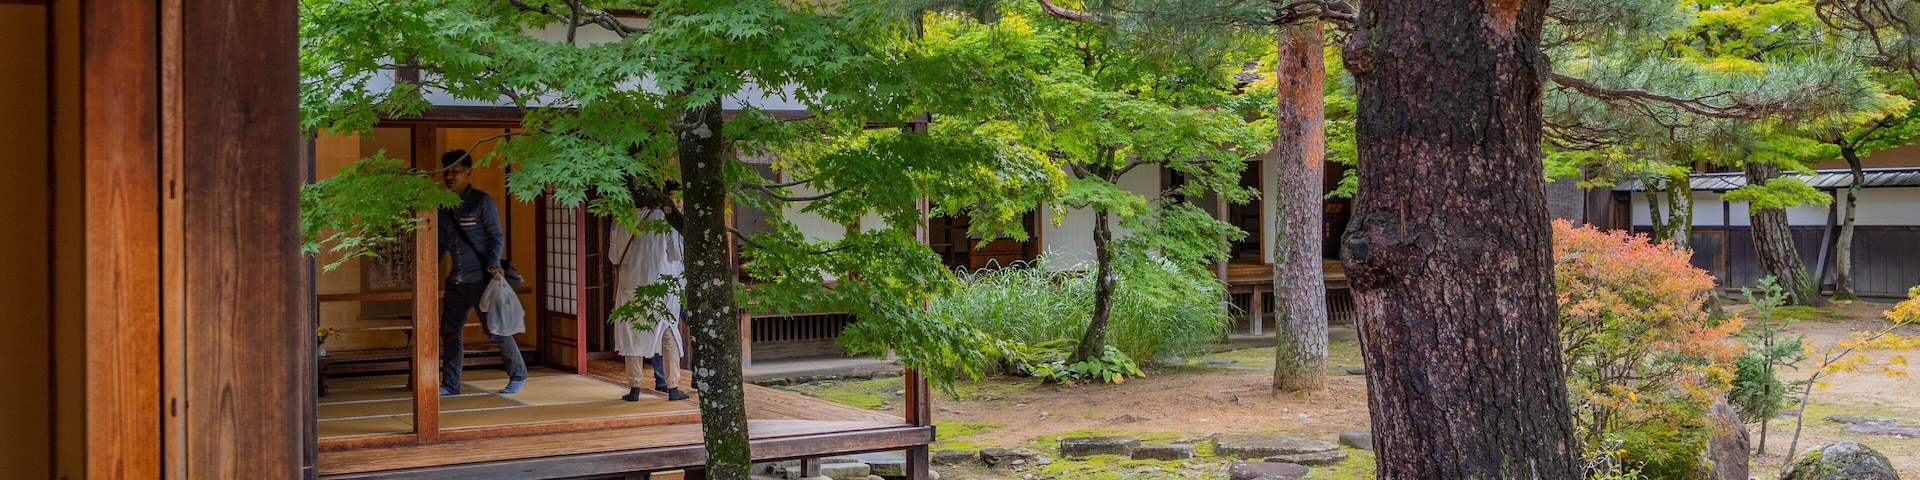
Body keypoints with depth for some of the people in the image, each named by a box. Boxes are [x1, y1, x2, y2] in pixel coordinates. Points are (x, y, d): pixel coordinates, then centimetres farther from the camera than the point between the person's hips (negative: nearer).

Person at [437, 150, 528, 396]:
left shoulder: (482, 202, -7)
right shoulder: (444, 206, 10)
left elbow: (496, 237, -8)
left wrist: (494, 263, -23)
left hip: (481, 279, -6)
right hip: (456, 280, 6)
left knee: (496, 330, -2)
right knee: (449, 331, 6)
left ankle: (518, 375, 15)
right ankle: (450, 384, 15)